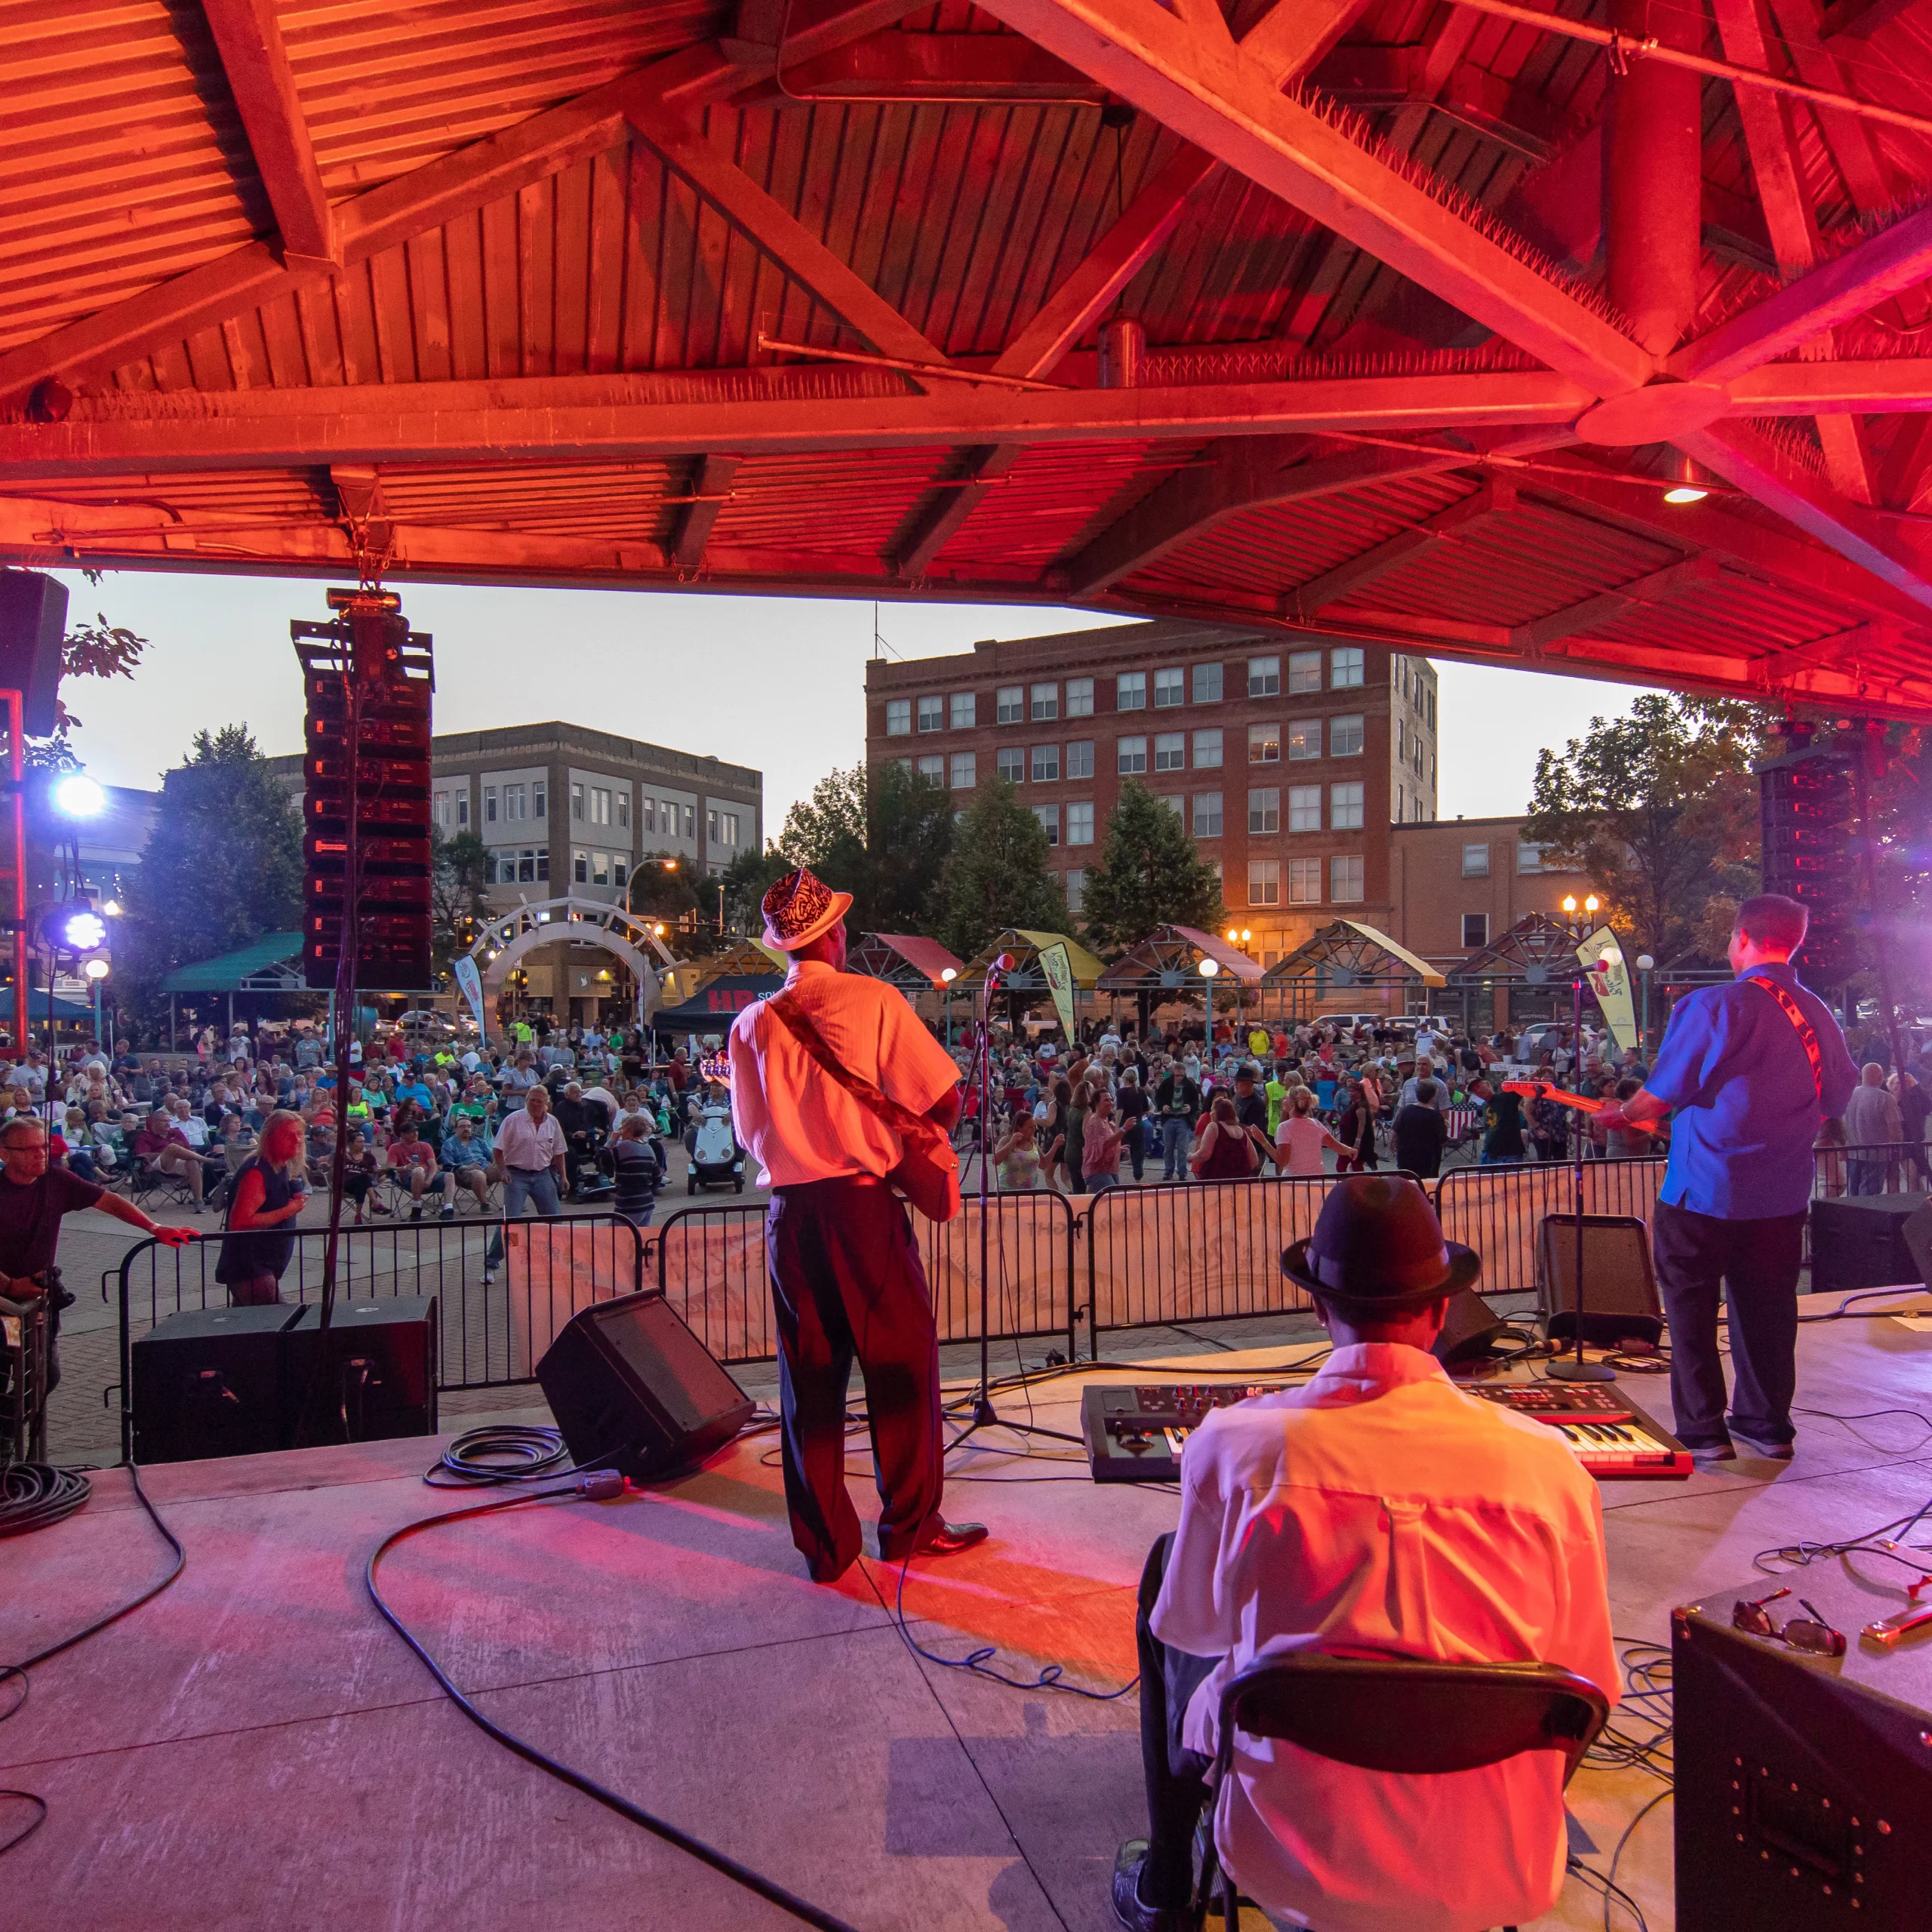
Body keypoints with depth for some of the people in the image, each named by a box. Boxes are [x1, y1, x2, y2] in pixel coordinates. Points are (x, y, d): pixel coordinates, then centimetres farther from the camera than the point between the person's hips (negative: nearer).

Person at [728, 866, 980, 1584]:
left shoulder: (752, 1024, 5)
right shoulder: (872, 999, -6)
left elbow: (752, 1134, 10)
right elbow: (943, 1100, -7)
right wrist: (911, 1145, 11)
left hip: (789, 1211, 4)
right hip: (863, 1203, -4)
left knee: (809, 1376, 11)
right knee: (901, 1361, 10)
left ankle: (825, 1545, 19)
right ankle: (910, 1525, 21)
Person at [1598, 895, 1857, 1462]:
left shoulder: (1713, 1006, -17)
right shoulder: (1819, 1016, 2)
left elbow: (1658, 1097, -15)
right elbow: (1836, 1101, 14)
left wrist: (1620, 1115, 5)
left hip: (1704, 1188, -5)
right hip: (1783, 1192, 6)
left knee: (1691, 1307, 6)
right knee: (1766, 1308, 16)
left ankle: (1702, 1432, 9)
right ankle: (1767, 1425, 25)